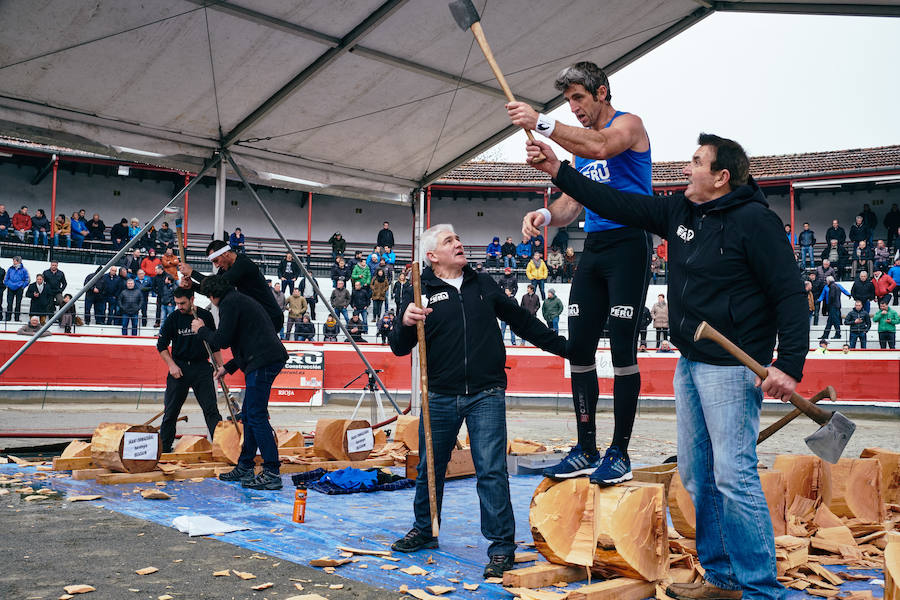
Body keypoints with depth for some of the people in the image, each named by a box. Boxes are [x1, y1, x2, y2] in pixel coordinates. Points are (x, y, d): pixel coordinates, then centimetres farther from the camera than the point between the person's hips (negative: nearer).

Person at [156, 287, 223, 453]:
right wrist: (172, 365, -6)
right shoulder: (173, 318, -2)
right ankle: (164, 446, 18)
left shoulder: (206, 316, 3)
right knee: (171, 410, 5)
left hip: (202, 367, 0)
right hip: (179, 368, 0)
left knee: (211, 408, -5)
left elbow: (214, 344, 12)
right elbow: (161, 345, 5)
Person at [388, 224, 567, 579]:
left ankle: (502, 546, 3)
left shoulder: (484, 285, 12)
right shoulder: (423, 294, 4)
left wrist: (564, 347, 22)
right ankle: (424, 532, 32)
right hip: (440, 398, 0)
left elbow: (522, 321, 20)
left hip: (486, 395, 0)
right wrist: (405, 324, -22)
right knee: (430, 467, 12)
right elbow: (399, 349, 1)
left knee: (491, 470, -5)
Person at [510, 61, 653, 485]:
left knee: (622, 348, -7)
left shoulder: (628, 124, -1)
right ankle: (586, 450, 11)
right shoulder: (579, 143, 21)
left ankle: (619, 453, 1)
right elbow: (572, 203, 16)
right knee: (579, 348, 3)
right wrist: (546, 215, -7)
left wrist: (541, 123, -28)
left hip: (628, 244, -7)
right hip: (593, 248, 8)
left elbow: (601, 147, -25)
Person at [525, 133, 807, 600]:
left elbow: (790, 294, -13)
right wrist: (558, 170, 11)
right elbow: (616, 205, 14)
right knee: (696, 475, 12)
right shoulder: (678, 212, 10)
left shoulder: (755, 220, -12)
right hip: (690, 364, 8)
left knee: (733, 476, -9)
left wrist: (789, 364, -20)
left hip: (731, 368, -8)